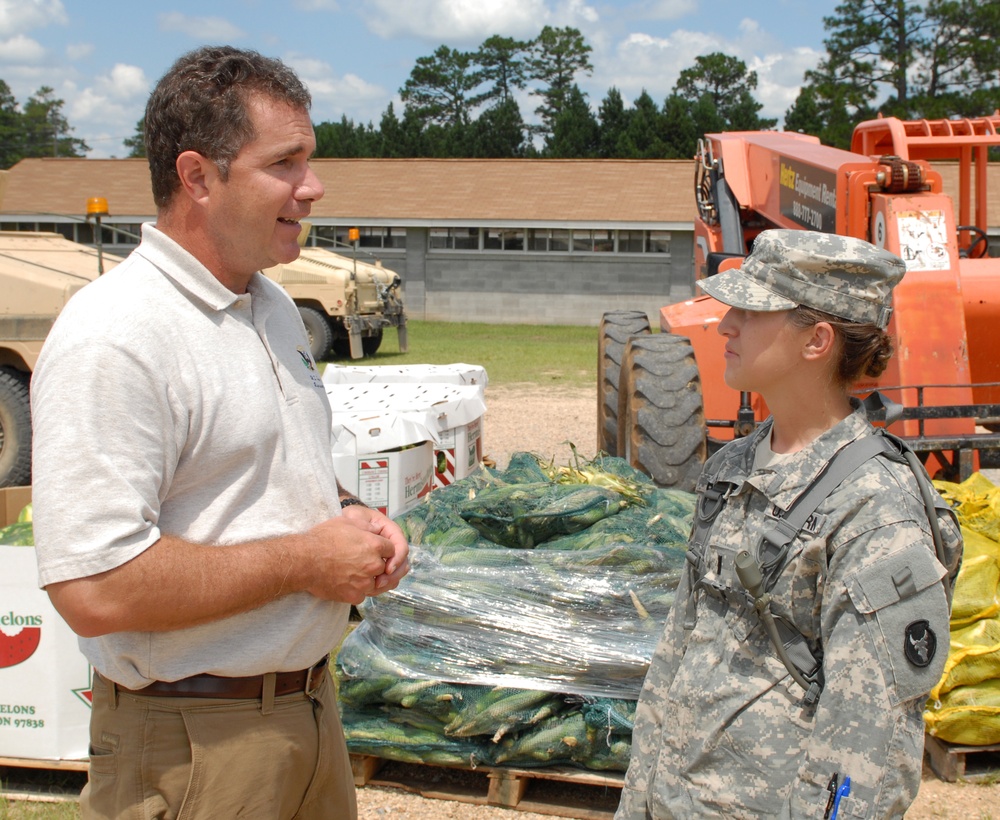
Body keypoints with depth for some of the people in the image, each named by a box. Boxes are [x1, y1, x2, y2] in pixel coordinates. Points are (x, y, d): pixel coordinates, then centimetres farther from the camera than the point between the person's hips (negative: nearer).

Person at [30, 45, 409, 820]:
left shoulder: (275, 306, 9)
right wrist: (304, 559, -20)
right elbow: (94, 588, -29)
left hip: (309, 698, 9)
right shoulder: (115, 336, -22)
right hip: (194, 744, -8)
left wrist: (353, 520, 1)